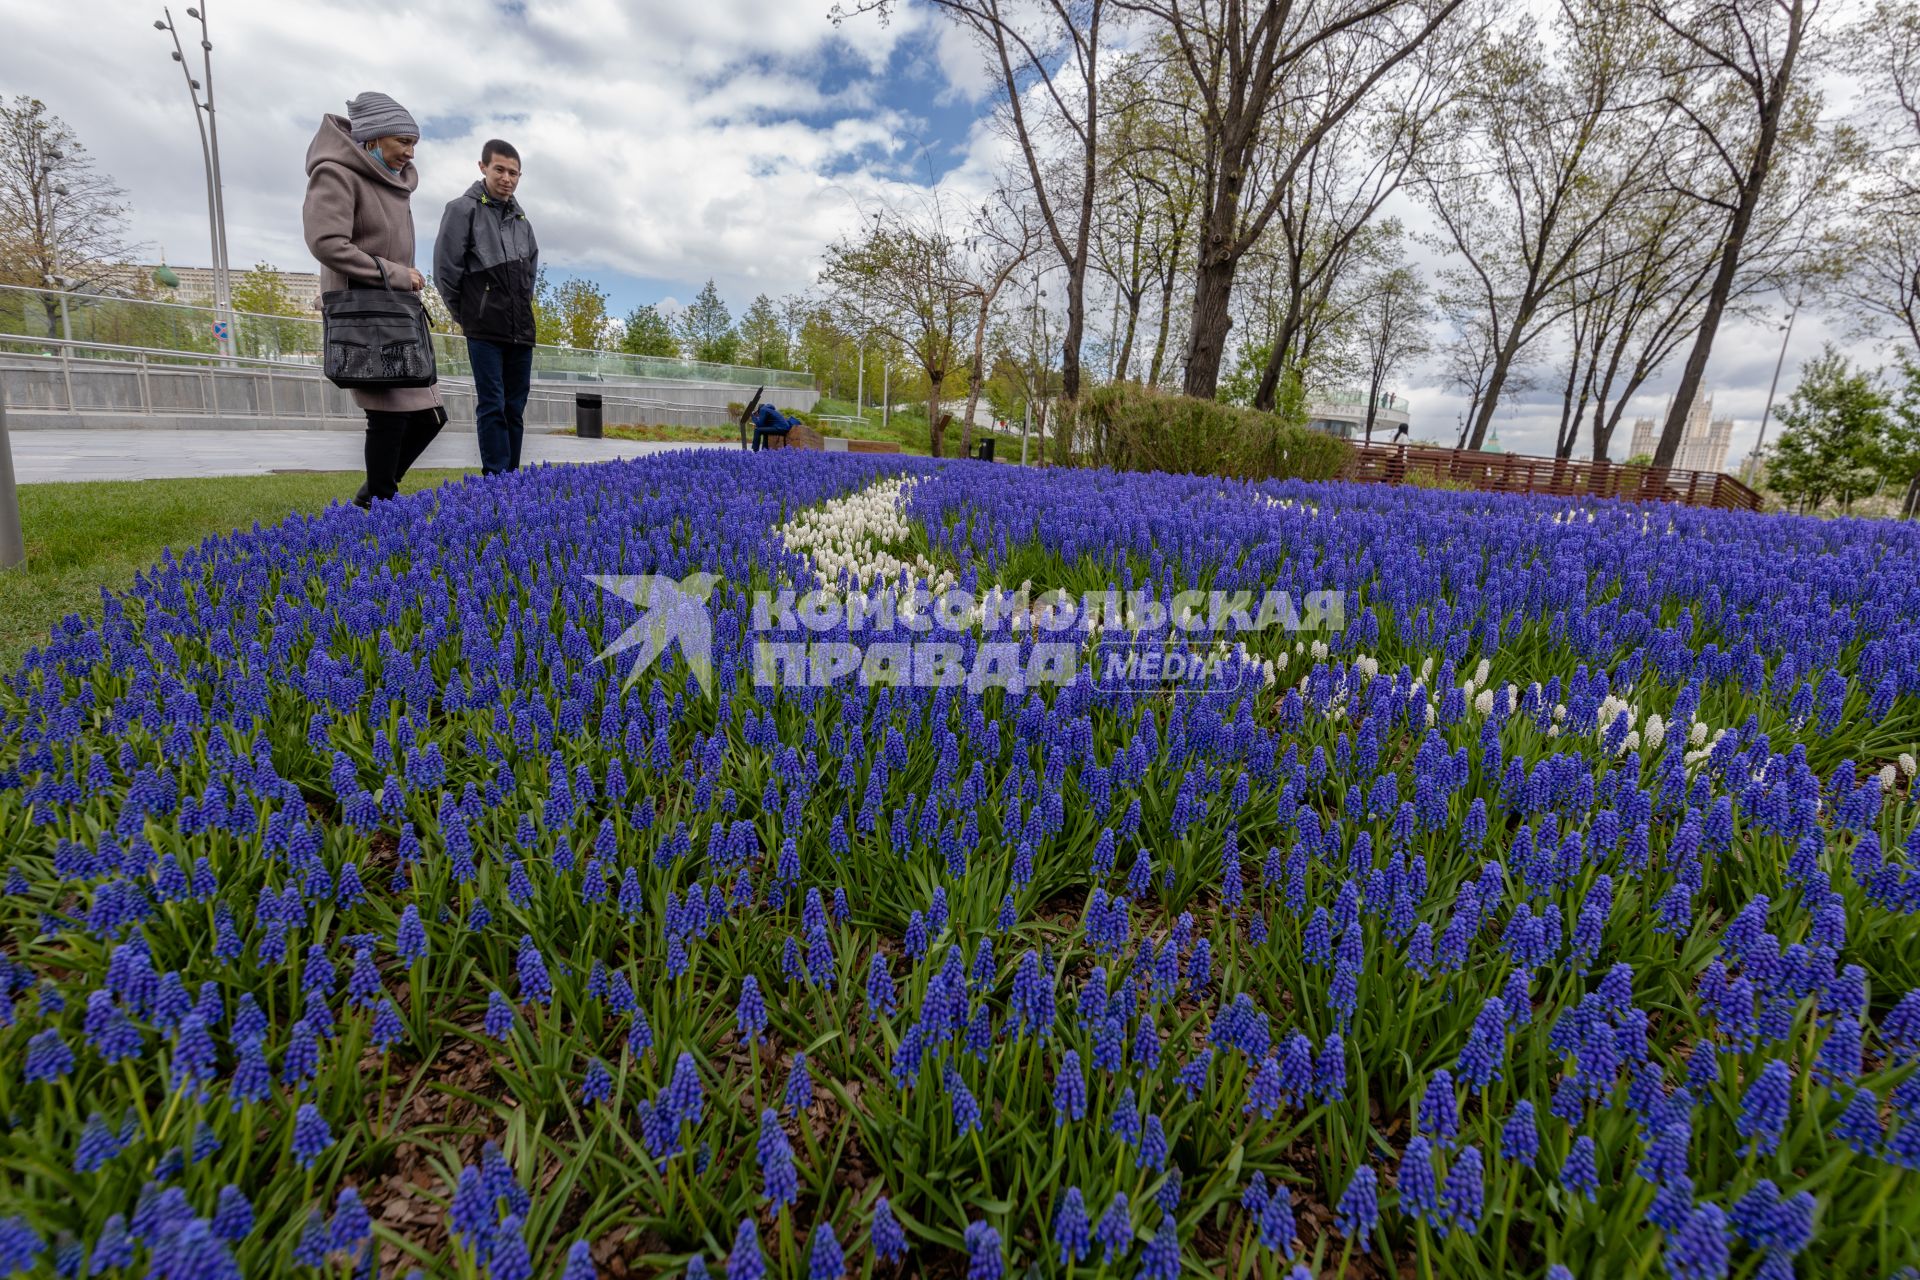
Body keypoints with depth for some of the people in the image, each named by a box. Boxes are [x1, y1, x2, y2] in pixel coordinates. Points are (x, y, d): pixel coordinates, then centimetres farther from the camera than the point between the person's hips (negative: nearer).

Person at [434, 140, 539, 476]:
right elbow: (446, 270, -2)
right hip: (485, 330, -5)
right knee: (492, 406, -10)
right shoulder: (463, 209, 0)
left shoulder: (522, 220, 17)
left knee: (515, 409, 6)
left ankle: (512, 476, 10)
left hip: (521, 331, 5)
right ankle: (496, 479, -10)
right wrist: (466, 315, 3)